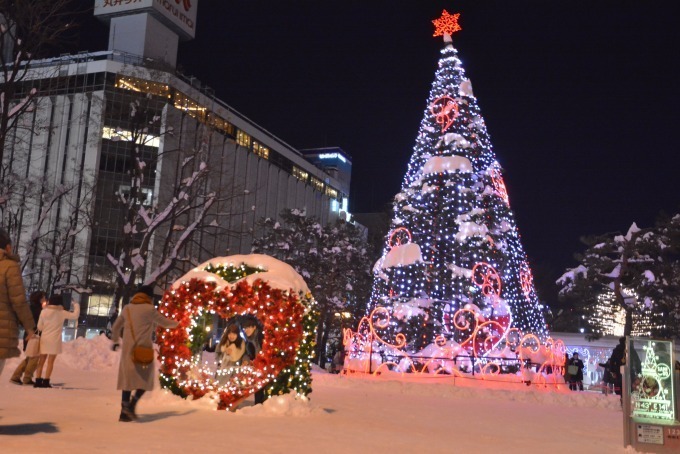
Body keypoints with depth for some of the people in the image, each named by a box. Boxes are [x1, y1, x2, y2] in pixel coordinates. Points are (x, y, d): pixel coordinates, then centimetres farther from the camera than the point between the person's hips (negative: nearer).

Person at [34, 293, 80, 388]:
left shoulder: (44, 311, 1)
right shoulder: (61, 312, -6)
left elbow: (39, 327, 4)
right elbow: (75, 316, -2)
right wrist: (76, 306, 12)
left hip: (44, 339, 3)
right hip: (54, 340, -3)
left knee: (42, 360, 10)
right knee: (50, 361, 0)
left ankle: (38, 381, 8)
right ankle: (46, 381, -4)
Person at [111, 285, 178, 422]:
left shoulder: (127, 308, 11)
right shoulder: (149, 309, -5)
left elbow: (115, 327, 19)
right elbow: (164, 323, 5)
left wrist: (116, 341, 36)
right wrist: (175, 323, 26)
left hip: (128, 349, 5)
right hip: (143, 349, -5)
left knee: (128, 378, 9)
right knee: (145, 379, 4)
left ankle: (125, 412, 6)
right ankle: (131, 405, -14)